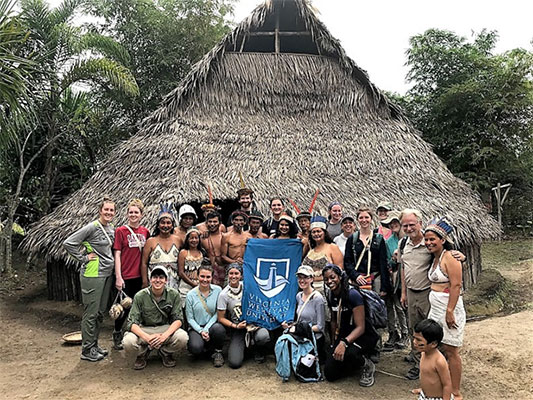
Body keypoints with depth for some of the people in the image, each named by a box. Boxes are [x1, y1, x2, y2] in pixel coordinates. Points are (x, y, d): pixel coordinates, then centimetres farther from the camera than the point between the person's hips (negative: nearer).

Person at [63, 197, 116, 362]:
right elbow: (68, 243, -14)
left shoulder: (111, 228, 9)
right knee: (91, 313, 0)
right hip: (92, 274, -8)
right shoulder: (92, 227, -13)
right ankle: (87, 350, 12)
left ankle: (94, 345, 27)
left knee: (101, 312, 14)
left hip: (107, 273, 8)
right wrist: (83, 258, -12)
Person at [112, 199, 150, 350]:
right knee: (124, 307, 3)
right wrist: (118, 277, -13)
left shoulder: (145, 231, 7)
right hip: (125, 277, -4)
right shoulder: (121, 231, -4)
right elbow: (117, 254, -7)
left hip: (140, 276, 4)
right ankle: (117, 334, 25)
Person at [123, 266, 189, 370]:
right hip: (144, 329, 0)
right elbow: (132, 323, -14)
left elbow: (178, 319, -9)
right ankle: (143, 353, 7)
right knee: (128, 342, -31)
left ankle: (165, 353, 6)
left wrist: (165, 335, -28)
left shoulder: (174, 295, -8)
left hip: (166, 328, 0)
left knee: (183, 338, -30)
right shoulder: (140, 296, -10)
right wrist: (147, 337, -32)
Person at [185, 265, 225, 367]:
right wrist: (201, 331, -15)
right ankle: (207, 347, 10)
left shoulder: (218, 290, -3)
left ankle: (218, 352, -4)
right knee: (196, 349, -28)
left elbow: (218, 313, -5)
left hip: (212, 325, 0)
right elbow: (190, 318, -1)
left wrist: (206, 329, -14)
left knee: (218, 328, -35)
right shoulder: (191, 295, -3)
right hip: (196, 327, 0)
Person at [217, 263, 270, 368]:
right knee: (234, 363, -16)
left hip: (254, 322, 1)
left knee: (263, 336, -34)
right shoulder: (223, 294, -5)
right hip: (237, 328, -1)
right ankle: (242, 345, 18)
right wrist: (235, 326, -14)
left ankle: (259, 351, 3)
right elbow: (221, 318, -1)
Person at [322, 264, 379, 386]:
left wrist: (344, 342, -39)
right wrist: (333, 343, 17)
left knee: (347, 352, -40)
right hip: (344, 335, 7)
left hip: (364, 335, -7)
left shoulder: (352, 294, -22)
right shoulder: (330, 295, 0)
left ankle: (368, 365, -5)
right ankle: (358, 360, 19)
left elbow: (360, 327, -25)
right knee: (330, 374, -6)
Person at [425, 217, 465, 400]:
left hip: (449, 309, -8)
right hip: (435, 309, 8)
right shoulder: (435, 258, 12)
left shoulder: (450, 258, -14)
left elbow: (456, 285, -20)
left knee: (450, 351, 1)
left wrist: (450, 311, -23)